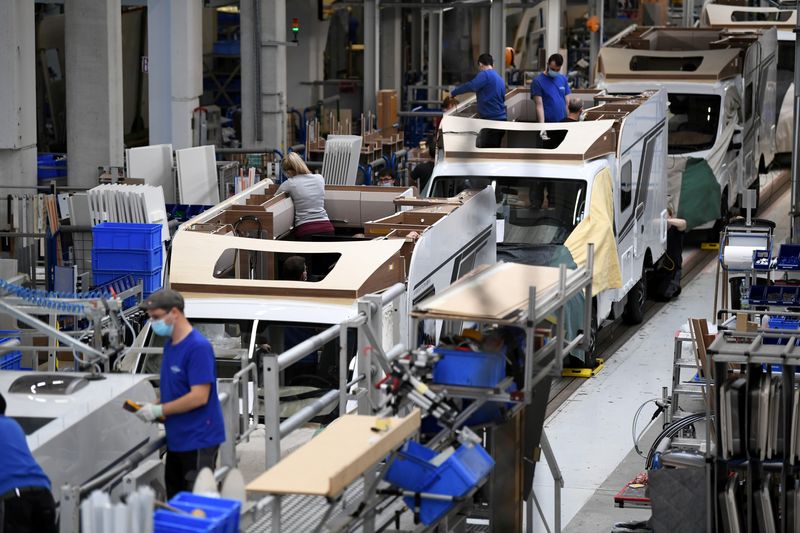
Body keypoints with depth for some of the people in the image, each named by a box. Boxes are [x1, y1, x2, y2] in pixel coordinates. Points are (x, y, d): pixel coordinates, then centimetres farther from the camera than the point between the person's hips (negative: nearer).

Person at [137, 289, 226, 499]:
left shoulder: (198, 347, -18)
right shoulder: (170, 344, 11)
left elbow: (199, 396, -23)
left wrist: (159, 410, -18)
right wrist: (153, 406, 2)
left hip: (198, 441, -9)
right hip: (177, 440, 9)